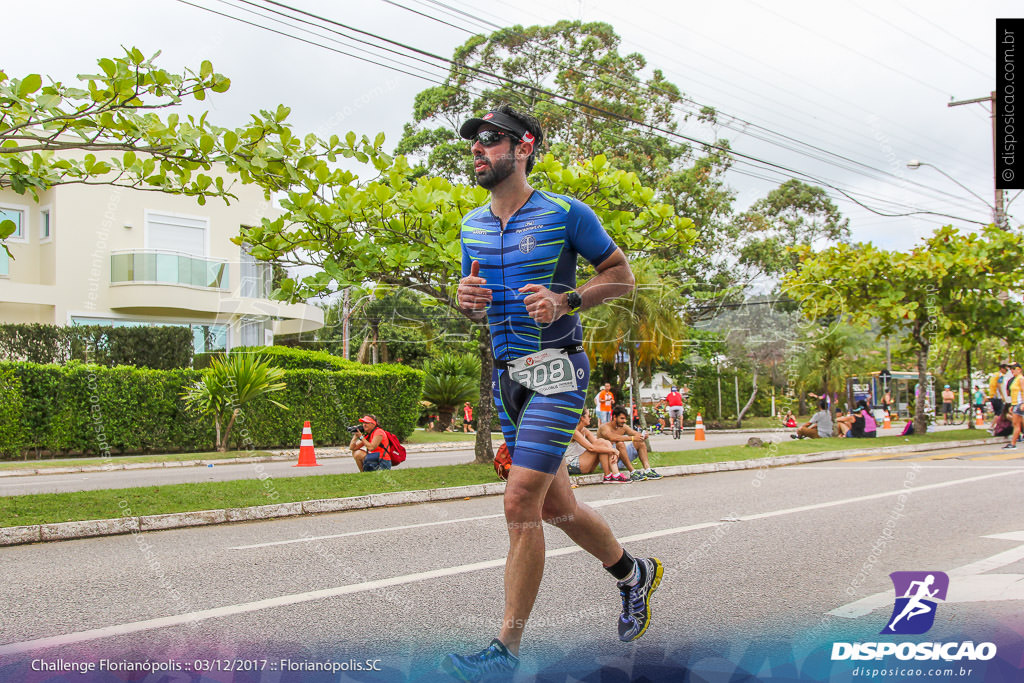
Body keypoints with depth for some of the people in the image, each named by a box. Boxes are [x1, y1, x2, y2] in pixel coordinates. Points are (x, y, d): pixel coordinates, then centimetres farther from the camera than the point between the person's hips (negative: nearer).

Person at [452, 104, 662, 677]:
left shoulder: (565, 213, -6)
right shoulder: (473, 226, 12)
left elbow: (621, 274, 0)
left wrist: (565, 300, -16)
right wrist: (468, 299, -3)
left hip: (556, 371, -7)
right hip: (507, 374, 7)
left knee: (521, 502, -15)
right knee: (555, 505, 13)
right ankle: (635, 573, 38)